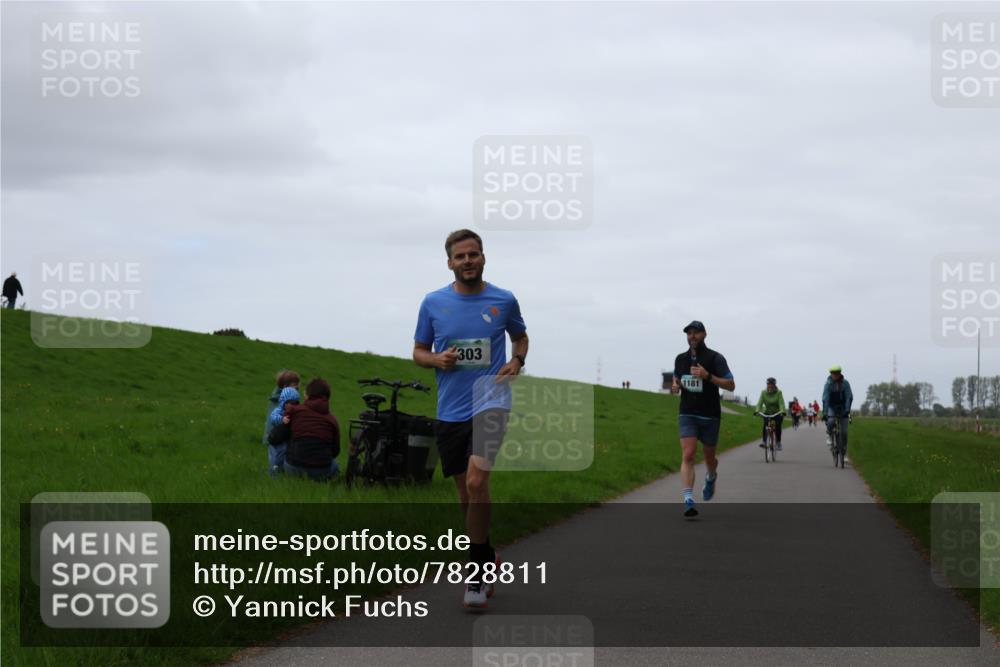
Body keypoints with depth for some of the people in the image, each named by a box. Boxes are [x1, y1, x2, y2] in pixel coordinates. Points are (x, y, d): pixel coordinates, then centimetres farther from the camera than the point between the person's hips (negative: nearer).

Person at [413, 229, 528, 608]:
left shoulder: (503, 301, 2)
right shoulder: (433, 303, 4)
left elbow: (520, 336, 21)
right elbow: (418, 352, 13)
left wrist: (517, 361, 0)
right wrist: (437, 359, -9)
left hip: (490, 402, -3)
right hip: (450, 410, 3)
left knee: (476, 481, -21)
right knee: (466, 493, 10)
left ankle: (478, 572, -11)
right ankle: (487, 560, 32)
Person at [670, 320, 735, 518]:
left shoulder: (715, 358, -7)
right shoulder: (680, 359, 6)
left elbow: (730, 385, -10)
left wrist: (707, 376, -23)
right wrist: (675, 387, -2)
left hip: (710, 416, -2)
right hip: (687, 414, 2)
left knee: (709, 457, 14)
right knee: (687, 456, -15)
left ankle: (711, 478, 50)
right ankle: (688, 501, -24)